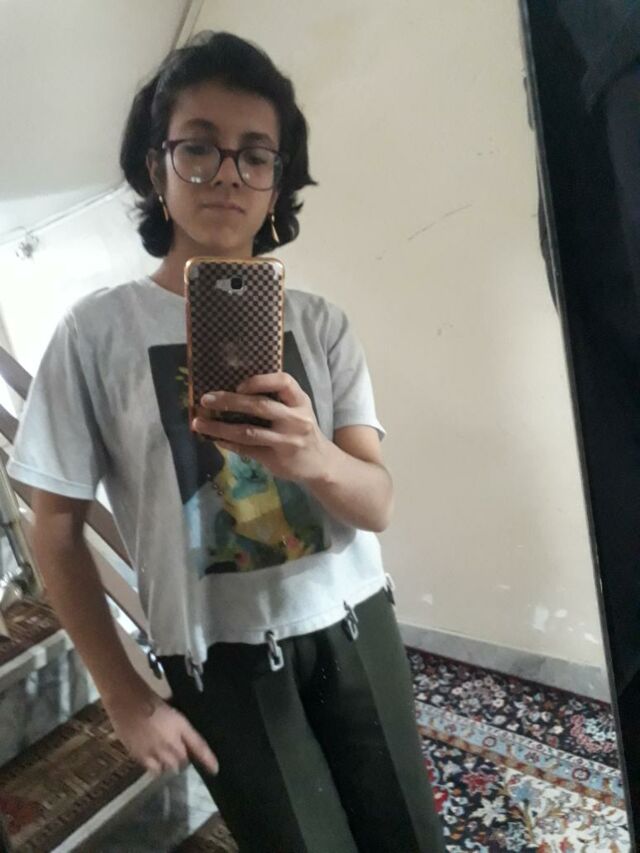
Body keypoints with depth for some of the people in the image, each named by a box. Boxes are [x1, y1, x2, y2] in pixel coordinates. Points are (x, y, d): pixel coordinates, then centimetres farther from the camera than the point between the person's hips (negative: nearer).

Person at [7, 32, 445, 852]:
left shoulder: (319, 323, -1)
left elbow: (378, 505, -8)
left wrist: (313, 457, -31)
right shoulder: (98, 330, -9)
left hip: (354, 627, 3)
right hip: (223, 660, -2)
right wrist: (126, 699, -3)